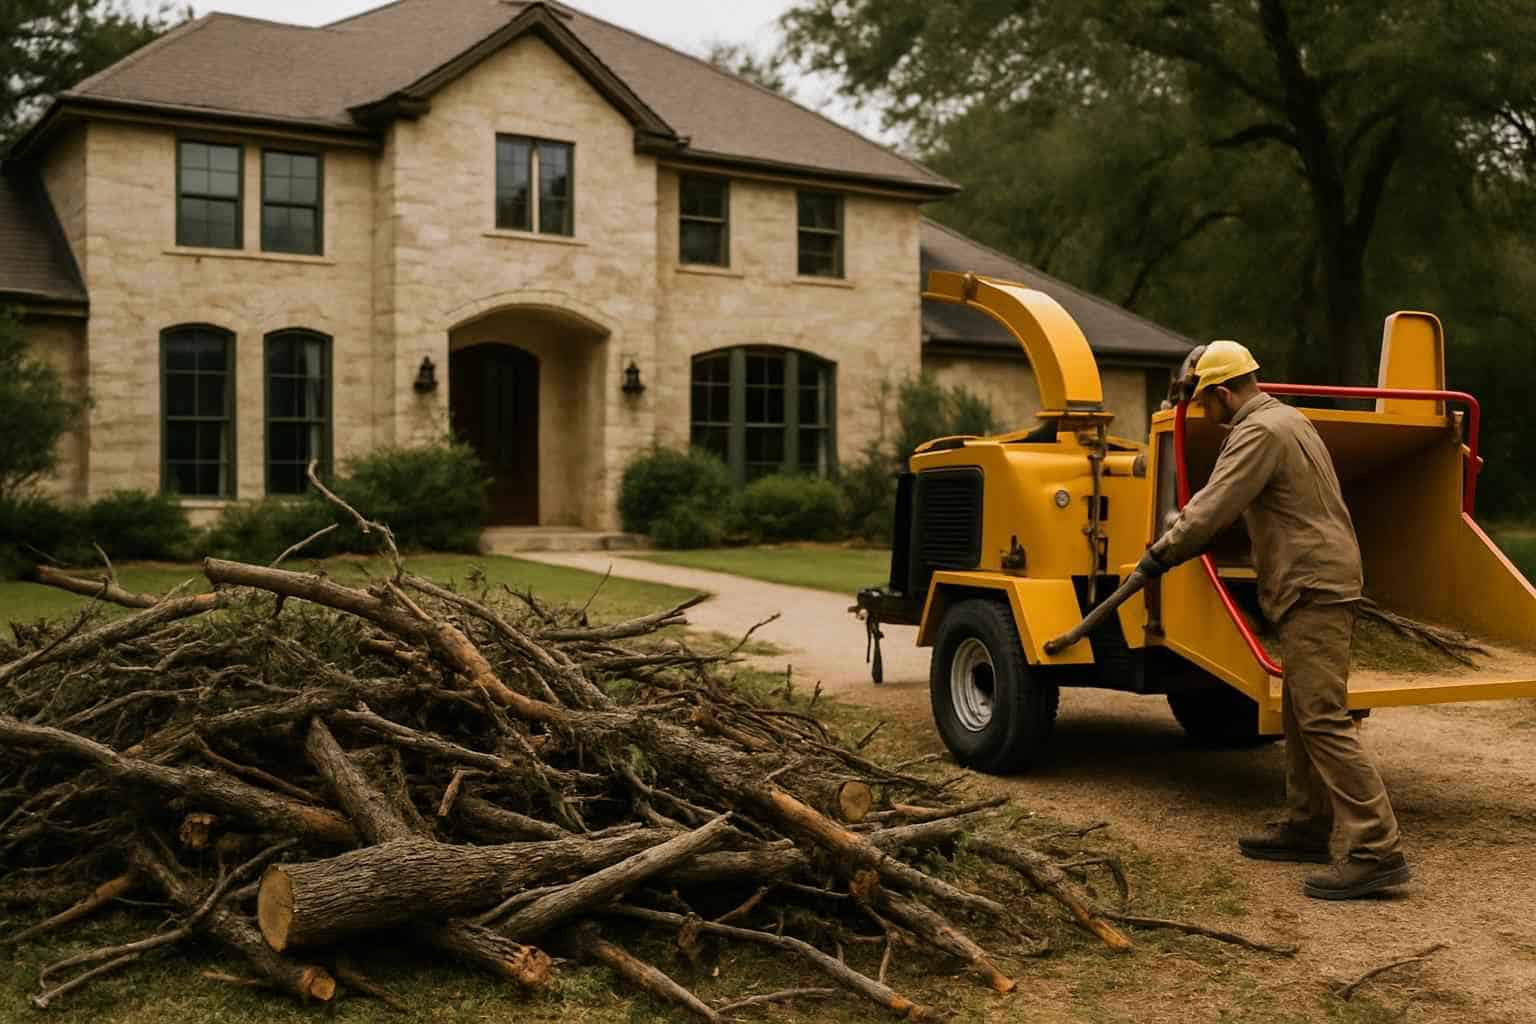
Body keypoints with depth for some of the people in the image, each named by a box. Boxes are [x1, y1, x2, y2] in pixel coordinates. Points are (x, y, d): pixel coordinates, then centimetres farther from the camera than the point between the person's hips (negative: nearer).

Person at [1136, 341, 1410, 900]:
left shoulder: (1259, 433, -15)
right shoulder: (1286, 419, 18)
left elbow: (1212, 511, -19)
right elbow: (1223, 495, 29)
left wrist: (1161, 554, -6)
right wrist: (1183, 528, 28)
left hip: (1313, 588, -11)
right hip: (1319, 584, 11)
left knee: (1322, 718, -13)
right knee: (1302, 714, 16)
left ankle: (1376, 849, -14)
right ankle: (1305, 828, 24)